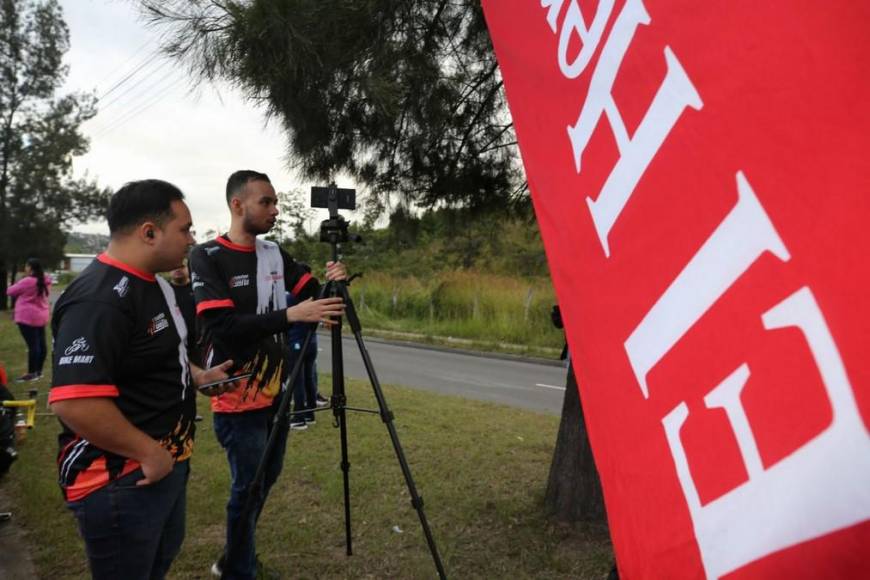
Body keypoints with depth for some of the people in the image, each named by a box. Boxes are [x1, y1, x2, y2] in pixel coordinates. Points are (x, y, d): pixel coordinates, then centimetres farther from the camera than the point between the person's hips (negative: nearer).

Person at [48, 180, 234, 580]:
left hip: (166, 463, 10)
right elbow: (74, 403, -33)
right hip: (120, 481, -9)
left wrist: (196, 376, 4)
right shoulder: (99, 301, -26)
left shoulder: (153, 283, 6)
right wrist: (149, 453, -23)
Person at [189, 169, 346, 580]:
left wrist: (332, 283, -16)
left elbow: (314, 295, 7)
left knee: (267, 477, 20)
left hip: (277, 392, 7)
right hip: (238, 398, -7)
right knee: (248, 486, 4)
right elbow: (221, 327, -23)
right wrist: (290, 316, -31)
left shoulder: (276, 254, 6)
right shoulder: (207, 258, -13)